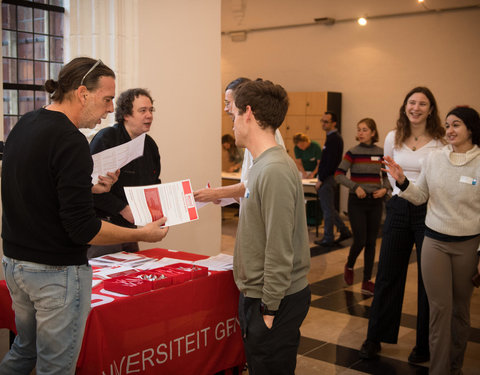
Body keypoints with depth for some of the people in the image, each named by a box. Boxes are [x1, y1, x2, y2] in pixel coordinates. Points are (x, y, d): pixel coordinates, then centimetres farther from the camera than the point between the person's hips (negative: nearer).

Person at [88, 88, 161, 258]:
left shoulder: (150, 145, 10)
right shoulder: (105, 139, -14)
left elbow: (153, 184, 22)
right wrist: (122, 208, -19)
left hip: (128, 225, 7)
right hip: (103, 225, -7)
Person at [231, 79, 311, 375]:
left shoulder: (275, 170, -22)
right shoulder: (263, 164, 7)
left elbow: (279, 250, -23)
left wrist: (269, 308, -19)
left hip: (276, 301, -9)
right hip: (258, 295, 9)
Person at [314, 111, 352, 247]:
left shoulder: (333, 139, -17)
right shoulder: (334, 137, 15)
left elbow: (330, 163, -23)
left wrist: (320, 179, -19)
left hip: (327, 178, -10)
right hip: (329, 178, 10)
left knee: (328, 209, -1)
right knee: (329, 208, 17)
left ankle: (328, 239, 8)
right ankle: (344, 231, 24)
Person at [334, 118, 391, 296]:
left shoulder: (381, 153, 3)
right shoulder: (353, 152, -5)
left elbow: (387, 176, 11)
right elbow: (339, 175, -8)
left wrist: (385, 189, -8)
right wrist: (355, 187, -19)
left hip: (375, 202, 3)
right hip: (357, 202, -3)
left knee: (371, 242, 5)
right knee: (360, 240, -5)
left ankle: (367, 281, 13)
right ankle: (349, 266, 26)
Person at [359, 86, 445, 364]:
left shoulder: (441, 142, -7)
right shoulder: (393, 139, 5)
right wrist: (405, 189, 11)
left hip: (429, 213, -3)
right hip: (399, 210, 3)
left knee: (428, 280, 6)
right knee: (387, 276, 10)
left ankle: (425, 345, 21)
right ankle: (376, 338, 23)